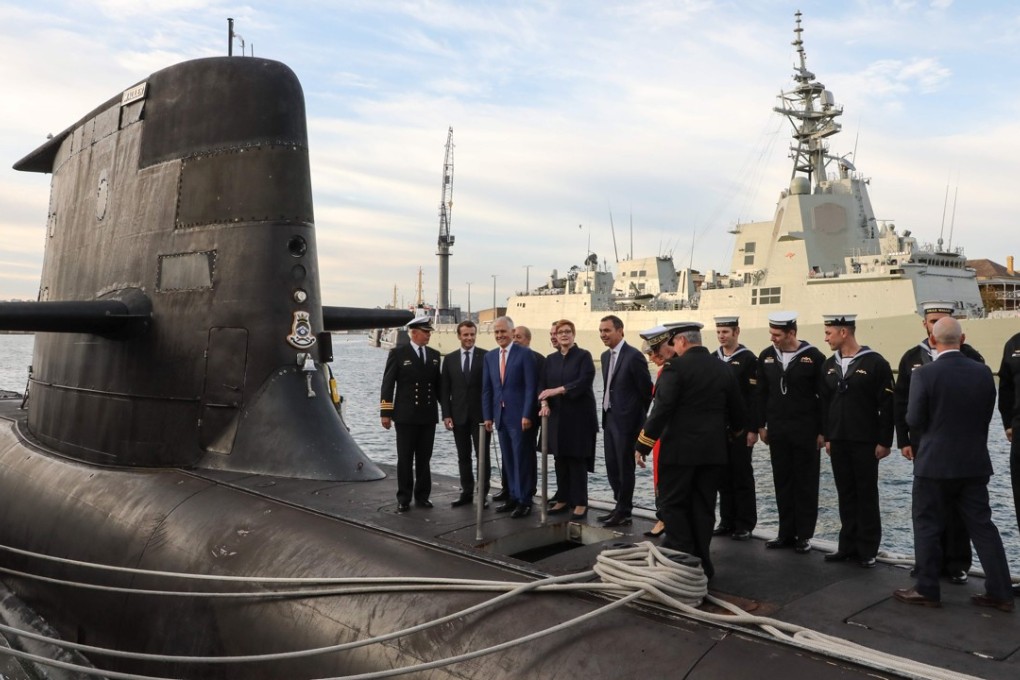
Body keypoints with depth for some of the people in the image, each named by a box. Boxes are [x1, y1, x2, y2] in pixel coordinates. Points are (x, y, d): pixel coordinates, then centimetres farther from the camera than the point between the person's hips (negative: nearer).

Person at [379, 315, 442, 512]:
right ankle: (404, 498, 12)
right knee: (405, 459, 4)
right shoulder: (398, 353, -4)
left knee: (424, 458, 10)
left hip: (428, 415, 4)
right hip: (406, 416, -4)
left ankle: (422, 496, 19)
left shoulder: (434, 355, 9)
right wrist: (385, 412, -10)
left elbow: (438, 384, 13)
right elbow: (388, 384, -5)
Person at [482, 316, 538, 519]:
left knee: (522, 459, 0)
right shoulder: (489, 357, 11)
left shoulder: (525, 354, -6)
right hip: (500, 416, 5)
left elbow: (531, 387, -10)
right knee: (508, 460, 11)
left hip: (519, 416, -5)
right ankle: (514, 497, 20)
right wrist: (487, 416, 5)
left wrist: (526, 415, -15)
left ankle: (524, 500, 8)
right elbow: (486, 389, 12)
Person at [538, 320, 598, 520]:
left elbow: (584, 382, -16)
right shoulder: (551, 359, 12)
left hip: (579, 415, -5)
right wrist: (544, 402, -11)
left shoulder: (583, 356, -3)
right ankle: (564, 499, 20)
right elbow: (543, 384, 8)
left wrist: (557, 390, -21)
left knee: (577, 460, -1)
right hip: (557, 415, 5)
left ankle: (580, 503, 8)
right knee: (561, 459, 9)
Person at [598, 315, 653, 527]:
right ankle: (621, 507, 27)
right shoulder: (606, 356, 10)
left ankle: (624, 513, 14)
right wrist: (607, 414, 11)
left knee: (625, 468, 2)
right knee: (612, 467, 14)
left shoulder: (634, 356, -15)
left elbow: (647, 390, -11)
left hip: (626, 421, -8)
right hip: (609, 419, 8)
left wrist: (638, 415, -1)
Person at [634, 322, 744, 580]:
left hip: (679, 448, -6)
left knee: (673, 504, 4)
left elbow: (661, 409, -18)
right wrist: (735, 430, 38)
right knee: (703, 507, 11)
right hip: (713, 450, 6)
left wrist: (642, 445, -13)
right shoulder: (723, 369, 9)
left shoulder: (675, 367, -11)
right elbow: (737, 409, 18)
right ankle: (702, 562, 16)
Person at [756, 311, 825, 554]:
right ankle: (786, 533, 19)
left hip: (805, 432, -4)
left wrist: (822, 431, -7)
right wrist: (761, 425, 7)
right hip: (777, 431, 4)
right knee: (782, 482, 10)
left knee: (805, 484, 5)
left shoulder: (813, 356, -8)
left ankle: (804, 535, 15)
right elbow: (762, 393, 10)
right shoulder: (766, 356, 4)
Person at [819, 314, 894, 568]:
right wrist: (827, 437, 10)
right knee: (846, 494, 11)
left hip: (865, 442, -5)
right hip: (838, 442, 5)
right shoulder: (829, 365, 8)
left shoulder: (875, 362, -9)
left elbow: (887, 405, -9)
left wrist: (884, 441, -10)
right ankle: (848, 545, 19)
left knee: (866, 495, 4)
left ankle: (867, 549, 13)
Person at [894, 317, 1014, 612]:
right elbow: (986, 417, 7)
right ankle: (1000, 592, 17)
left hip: (935, 463, -5)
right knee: (982, 526, 12)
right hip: (975, 463, 5)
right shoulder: (983, 372, 0)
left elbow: (914, 420, -11)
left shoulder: (924, 374, -15)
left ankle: (927, 590, 13)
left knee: (927, 526, 6)